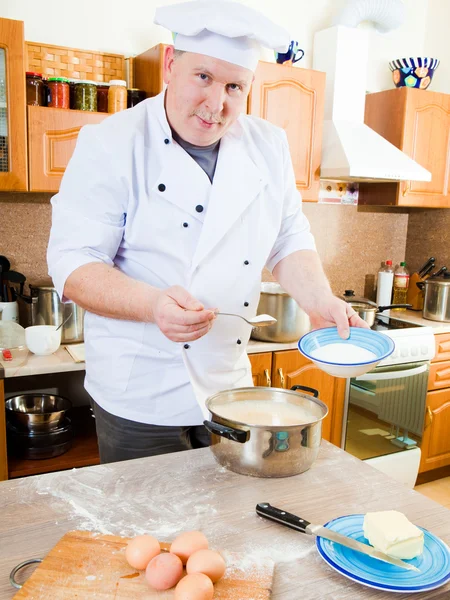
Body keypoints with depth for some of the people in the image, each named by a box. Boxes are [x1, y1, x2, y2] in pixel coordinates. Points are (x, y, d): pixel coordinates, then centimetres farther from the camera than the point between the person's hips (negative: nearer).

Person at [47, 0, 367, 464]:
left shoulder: (270, 146, 2)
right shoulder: (110, 145, -12)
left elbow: (289, 243, 7)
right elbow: (73, 264, -16)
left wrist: (319, 300, -11)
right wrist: (153, 304, -33)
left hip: (230, 389, 5)